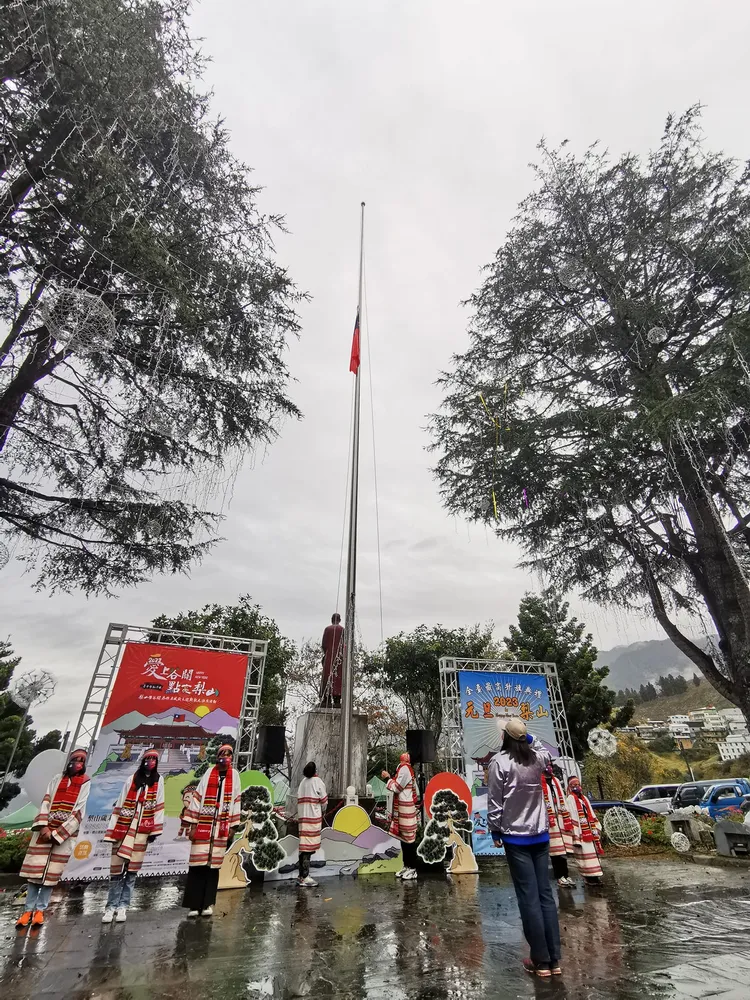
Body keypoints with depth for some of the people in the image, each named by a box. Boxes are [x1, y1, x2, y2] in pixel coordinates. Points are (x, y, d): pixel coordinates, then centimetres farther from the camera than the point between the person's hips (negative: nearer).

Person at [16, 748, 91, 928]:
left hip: (66, 834, -2)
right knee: (35, 869, 0)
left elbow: (79, 813, -8)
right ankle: (28, 909, 14)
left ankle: (40, 910, 17)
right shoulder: (57, 779, 8)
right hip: (45, 830, 2)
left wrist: (56, 834, -10)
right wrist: (44, 827, -11)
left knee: (51, 872, 2)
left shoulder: (85, 783, -4)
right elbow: (45, 803, 2)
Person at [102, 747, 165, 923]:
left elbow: (158, 805, 0)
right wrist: (112, 831, 0)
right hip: (123, 828, 0)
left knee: (131, 870, 5)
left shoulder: (158, 780, 1)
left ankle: (123, 906, 18)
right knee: (116, 869, 1)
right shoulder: (132, 779, 2)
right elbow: (119, 805, 4)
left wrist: (154, 830, -4)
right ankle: (111, 907, 15)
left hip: (142, 831, 0)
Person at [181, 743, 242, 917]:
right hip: (203, 826, -1)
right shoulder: (209, 773, 0)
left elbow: (236, 801, 5)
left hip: (222, 828, 1)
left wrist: (233, 827, 3)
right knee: (198, 864, 0)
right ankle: (194, 904, 13)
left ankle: (208, 903, 18)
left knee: (214, 865, 6)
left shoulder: (234, 775, 3)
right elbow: (197, 797, 0)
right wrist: (192, 825, -3)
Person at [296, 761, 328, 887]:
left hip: (302, 816, 6)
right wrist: (323, 811, 14)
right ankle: (304, 877, -1)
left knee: (304, 846, 12)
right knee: (308, 847, -2)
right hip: (313, 817, -6)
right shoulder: (317, 781, -8)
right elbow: (324, 800, -5)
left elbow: (300, 800, 9)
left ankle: (302, 875, 19)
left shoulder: (303, 782, 10)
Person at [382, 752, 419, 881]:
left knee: (409, 838, -4)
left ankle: (412, 869, 1)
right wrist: (389, 778, 10)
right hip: (402, 808, 10)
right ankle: (406, 866, 20)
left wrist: (387, 778, -3)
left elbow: (397, 788, -15)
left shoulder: (404, 769, -14)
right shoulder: (407, 769, 15)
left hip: (406, 809, -10)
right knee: (403, 837, 13)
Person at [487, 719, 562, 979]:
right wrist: (528, 737, 15)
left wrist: (495, 831, 0)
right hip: (541, 835, 5)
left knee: (529, 898, 5)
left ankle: (541, 961, 14)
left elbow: (494, 802, -12)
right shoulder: (538, 758, -3)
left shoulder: (499, 762, -16)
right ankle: (554, 960, 22)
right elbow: (544, 750, 24)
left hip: (516, 837, -5)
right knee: (546, 895, 14)